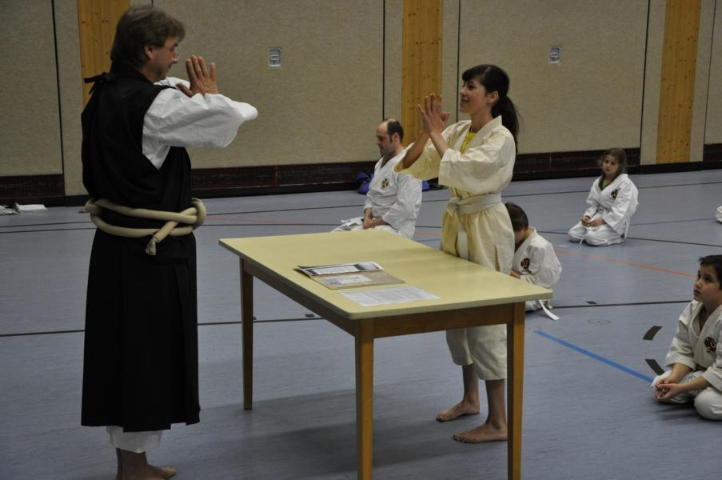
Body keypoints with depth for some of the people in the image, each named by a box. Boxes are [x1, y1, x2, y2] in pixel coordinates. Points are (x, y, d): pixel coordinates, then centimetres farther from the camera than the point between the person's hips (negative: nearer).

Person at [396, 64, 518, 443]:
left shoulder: (501, 138, -17)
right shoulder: (458, 130, 6)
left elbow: (459, 170, -30)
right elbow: (412, 166, 3)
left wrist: (437, 135, -19)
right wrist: (426, 132, -11)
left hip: (486, 229, -9)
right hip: (457, 224, 9)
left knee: (484, 320, -6)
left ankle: (498, 422, 4)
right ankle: (470, 398, 34)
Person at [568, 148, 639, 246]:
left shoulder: (625, 184, -13)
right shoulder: (598, 182, 8)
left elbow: (621, 209, -19)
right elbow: (592, 203, 9)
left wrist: (602, 220, -26)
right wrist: (587, 216, -12)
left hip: (615, 221, -6)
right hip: (599, 216, 6)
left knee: (592, 238, -31)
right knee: (573, 234, -13)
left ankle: (617, 237, -3)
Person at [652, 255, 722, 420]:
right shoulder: (692, 310, -8)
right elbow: (683, 351, -3)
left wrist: (682, 388, -31)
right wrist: (674, 377, -22)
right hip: (701, 370, 7)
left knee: (707, 404, -32)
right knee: (660, 386, -8)